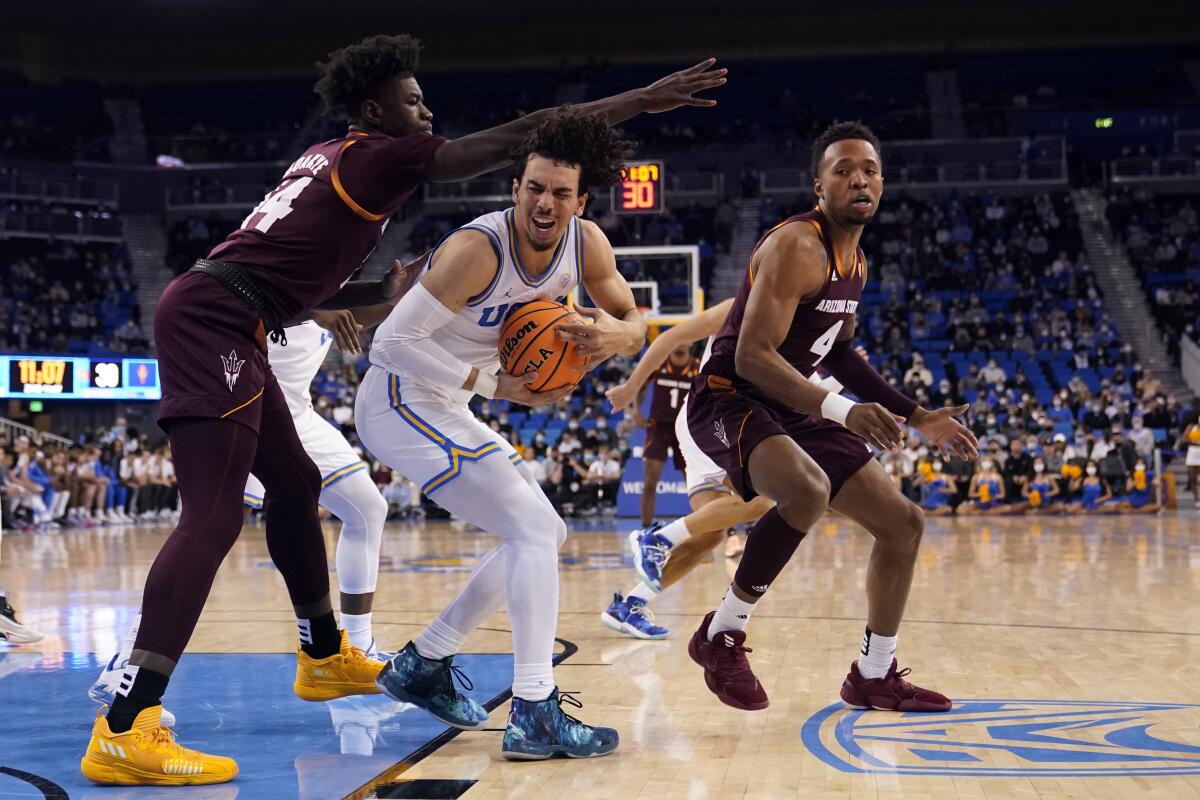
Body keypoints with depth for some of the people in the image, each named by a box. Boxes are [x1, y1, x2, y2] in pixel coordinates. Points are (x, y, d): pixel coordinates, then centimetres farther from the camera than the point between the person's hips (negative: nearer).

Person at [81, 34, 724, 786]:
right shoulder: (380, 156, -5)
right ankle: (125, 730, -26)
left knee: (295, 483, 22)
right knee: (214, 515, -18)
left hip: (221, 324, 11)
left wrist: (384, 293, 22)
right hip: (212, 320, -11)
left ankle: (325, 656, 38)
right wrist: (644, 100, -7)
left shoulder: (335, 161, 23)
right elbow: (520, 135, -9)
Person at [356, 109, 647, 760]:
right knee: (534, 530, -18)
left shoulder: (585, 245, -4)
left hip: (441, 410, 9)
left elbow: (634, 321, 7)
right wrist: (494, 385, -25)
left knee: (544, 536, 15)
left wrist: (616, 334, -18)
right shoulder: (479, 248, -27)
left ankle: (423, 665, 22)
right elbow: (393, 341, -26)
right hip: (400, 403, -9)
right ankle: (533, 716, -16)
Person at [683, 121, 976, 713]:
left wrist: (917, 417, 21)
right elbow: (751, 356, -27)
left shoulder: (855, 261, 10)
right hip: (728, 400, -9)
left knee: (903, 522, 9)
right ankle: (722, 634, -18)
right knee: (808, 491, -39)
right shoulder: (797, 246, -20)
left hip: (788, 407, 9)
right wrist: (839, 411, -37)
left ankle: (874, 676, 24)